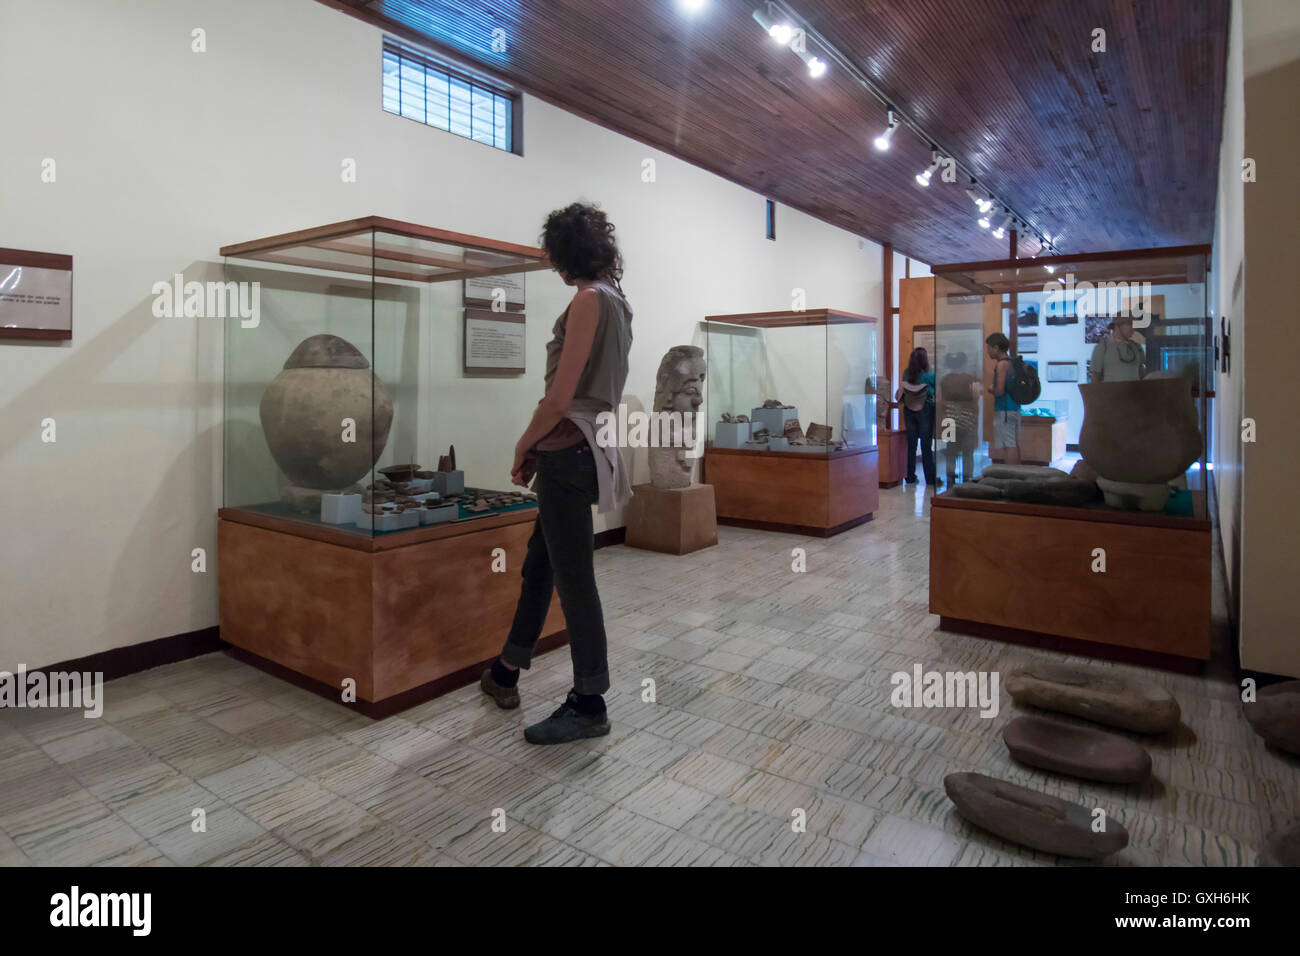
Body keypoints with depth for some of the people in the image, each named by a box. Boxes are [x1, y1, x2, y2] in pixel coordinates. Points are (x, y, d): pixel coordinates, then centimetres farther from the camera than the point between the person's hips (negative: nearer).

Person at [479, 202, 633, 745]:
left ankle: (589, 705, 12)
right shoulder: (614, 299, 16)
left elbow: (560, 397, -18)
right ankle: (507, 672, 36)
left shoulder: (589, 299, -12)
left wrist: (523, 447, -3)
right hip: (583, 446, 10)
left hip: (569, 450, -10)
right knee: (540, 561, 19)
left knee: (573, 576, -1)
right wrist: (538, 447, 15)